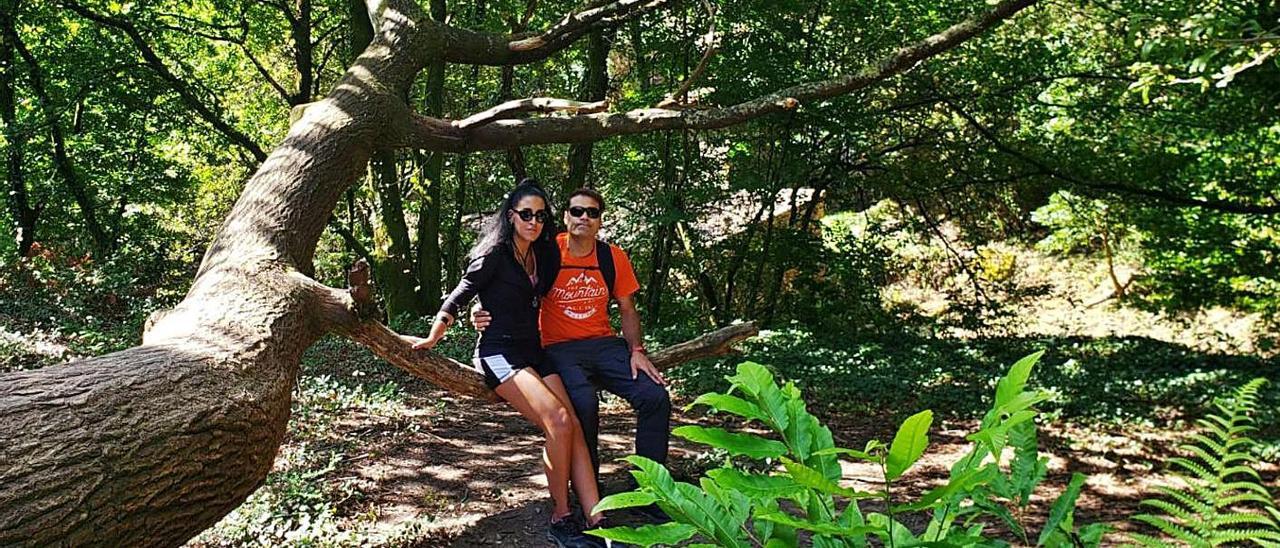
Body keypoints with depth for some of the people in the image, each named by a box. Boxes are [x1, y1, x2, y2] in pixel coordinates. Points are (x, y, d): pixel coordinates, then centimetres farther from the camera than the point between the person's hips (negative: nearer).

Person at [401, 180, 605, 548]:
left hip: (533, 352, 7)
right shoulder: (495, 254, -6)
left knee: (573, 427, -11)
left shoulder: (540, 257, 14)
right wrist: (432, 339, -2)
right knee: (558, 421, -24)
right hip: (499, 352, -7)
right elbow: (460, 296, -3)